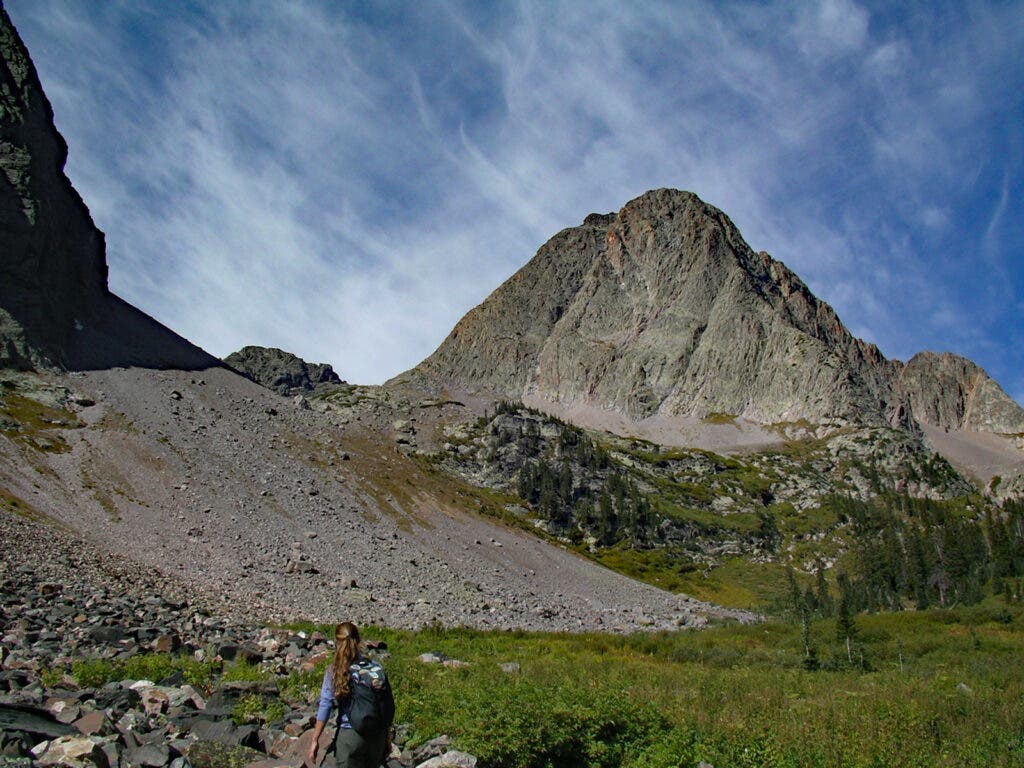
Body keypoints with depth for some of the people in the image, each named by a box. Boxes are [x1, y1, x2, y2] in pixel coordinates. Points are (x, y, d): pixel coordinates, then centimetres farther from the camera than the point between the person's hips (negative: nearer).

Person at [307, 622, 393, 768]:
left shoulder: (333, 672, -10)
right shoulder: (376, 668, -2)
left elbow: (325, 708, -10)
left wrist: (315, 740, -1)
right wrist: (388, 737, 12)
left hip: (349, 735, -3)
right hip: (377, 735, 3)